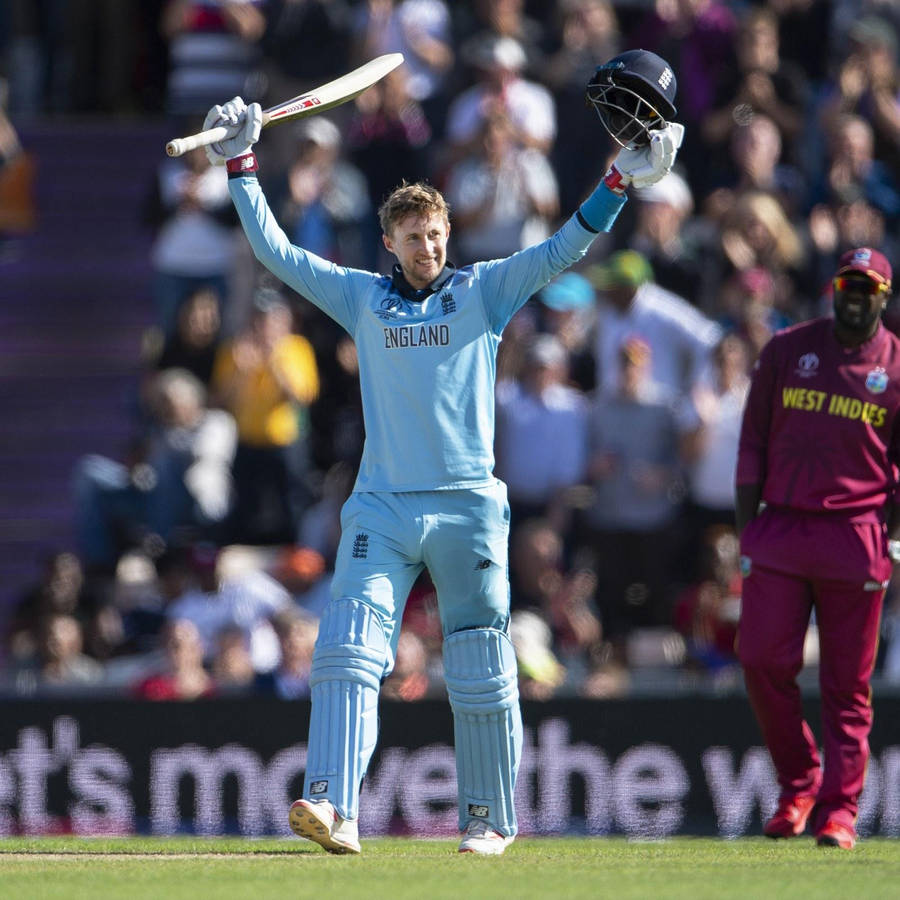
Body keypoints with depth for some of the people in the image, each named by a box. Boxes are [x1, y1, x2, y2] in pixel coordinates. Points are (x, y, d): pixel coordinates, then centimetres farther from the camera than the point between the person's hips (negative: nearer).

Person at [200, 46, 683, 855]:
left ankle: (491, 818, 17)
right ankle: (334, 811, -25)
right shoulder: (362, 298, 11)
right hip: (383, 506, 1)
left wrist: (620, 181, -11)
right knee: (348, 650, -15)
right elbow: (276, 251, 12)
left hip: (469, 506, -1)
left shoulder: (484, 290, 7)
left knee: (481, 669, 5)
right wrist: (241, 166, 8)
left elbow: (564, 250, 0)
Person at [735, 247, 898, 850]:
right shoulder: (786, 350, 8)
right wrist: (746, 534, 4)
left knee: (848, 681, -1)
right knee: (763, 660, -6)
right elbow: (753, 444, 10)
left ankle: (840, 808, 2)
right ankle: (798, 784, 12)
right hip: (780, 528, 2)